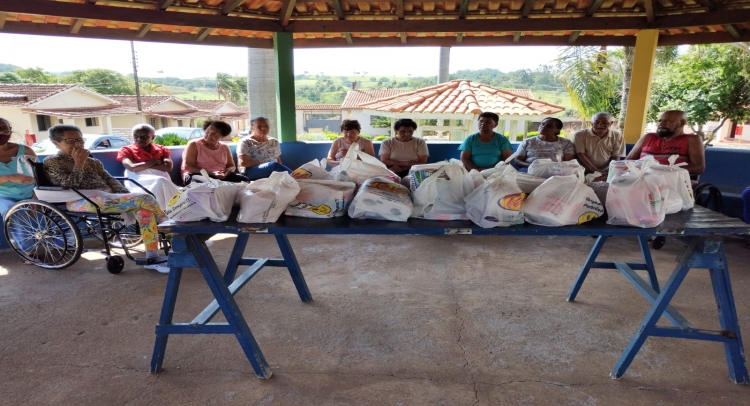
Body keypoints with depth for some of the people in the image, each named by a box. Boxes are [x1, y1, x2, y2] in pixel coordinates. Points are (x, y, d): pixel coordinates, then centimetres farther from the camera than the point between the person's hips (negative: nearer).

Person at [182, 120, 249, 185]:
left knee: (244, 180, -21)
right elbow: (187, 166, -8)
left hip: (221, 176, 5)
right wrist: (211, 173, -21)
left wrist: (227, 172, -12)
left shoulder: (224, 147, 14)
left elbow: (232, 166, 17)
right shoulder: (194, 145, 0)